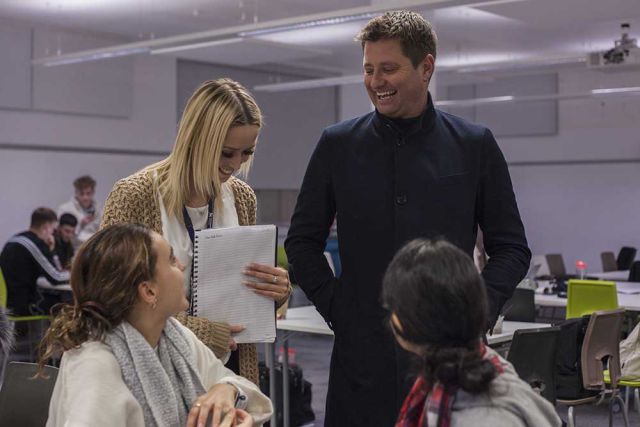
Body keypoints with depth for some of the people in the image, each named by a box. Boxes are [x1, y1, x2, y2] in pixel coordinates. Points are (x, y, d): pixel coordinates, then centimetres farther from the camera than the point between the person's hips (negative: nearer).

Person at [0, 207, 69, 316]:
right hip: (22, 305, -9)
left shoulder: (14, 240, 12)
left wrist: (48, 250, 9)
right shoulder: (36, 244, -15)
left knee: (57, 297, 20)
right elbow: (55, 278, -13)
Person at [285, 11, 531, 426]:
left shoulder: (475, 146, 3)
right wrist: (335, 308, -1)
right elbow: (303, 241, 11)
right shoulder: (337, 145, 5)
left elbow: (511, 247, 7)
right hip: (363, 355, 0)